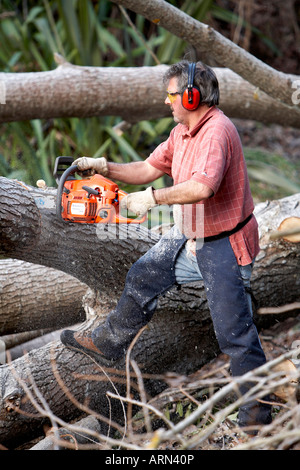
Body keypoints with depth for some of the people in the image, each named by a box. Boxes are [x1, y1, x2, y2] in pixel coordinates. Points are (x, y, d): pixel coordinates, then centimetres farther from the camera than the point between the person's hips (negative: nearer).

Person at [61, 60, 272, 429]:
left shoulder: (217, 132, -25)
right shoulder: (182, 132, 7)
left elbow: (202, 187, -38)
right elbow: (149, 169, 15)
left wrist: (152, 198, -29)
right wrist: (104, 167, 4)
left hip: (222, 247, -10)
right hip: (188, 237, 10)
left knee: (234, 331, -4)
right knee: (143, 277, 21)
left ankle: (257, 409, 9)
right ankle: (109, 344, 41)